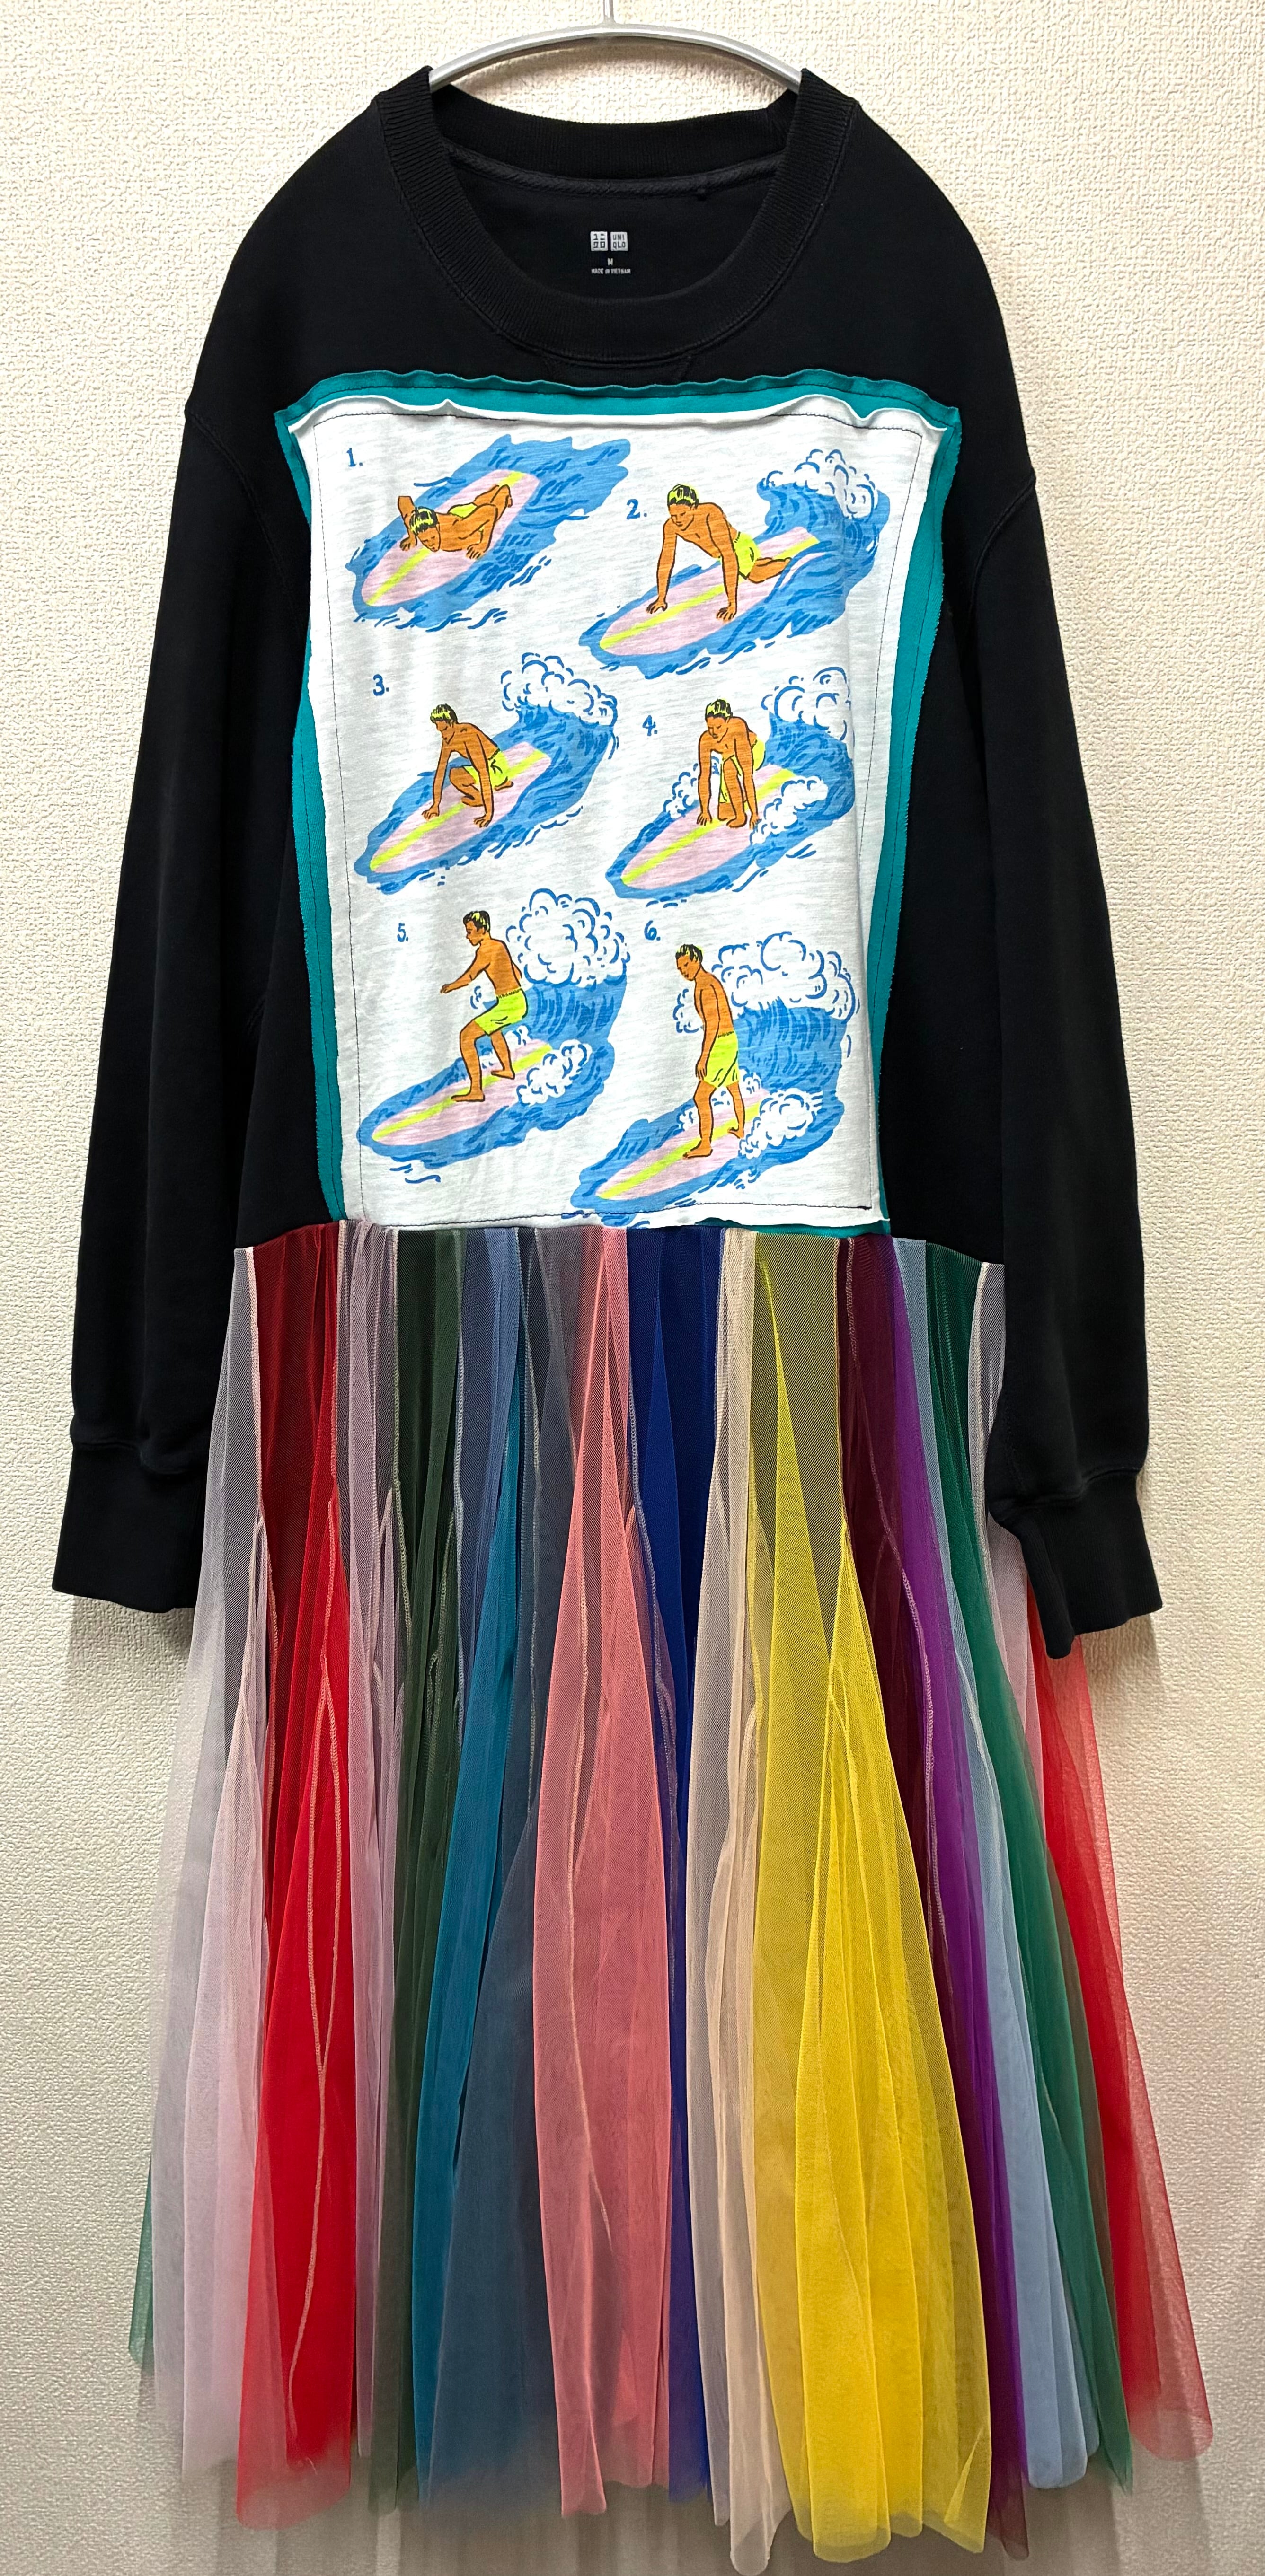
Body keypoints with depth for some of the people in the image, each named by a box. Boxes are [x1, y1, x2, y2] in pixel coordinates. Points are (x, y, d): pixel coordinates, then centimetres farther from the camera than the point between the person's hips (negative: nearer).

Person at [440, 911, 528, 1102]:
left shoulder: (485, 951, -14)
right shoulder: (500, 945, 12)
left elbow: (468, 978, -12)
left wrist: (449, 987, 6)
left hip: (508, 1006, -10)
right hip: (520, 1002, 10)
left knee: (466, 1036, -11)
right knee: (494, 1028, 39)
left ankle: (476, 1091, -16)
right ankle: (508, 1070, 56)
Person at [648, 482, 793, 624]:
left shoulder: (711, 514, -42)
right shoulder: (670, 526, -25)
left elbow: (729, 556, -47)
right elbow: (666, 560, -11)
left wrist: (732, 603, -51)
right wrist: (661, 598, -7)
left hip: (741, 549, -6)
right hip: (721, 557, 6)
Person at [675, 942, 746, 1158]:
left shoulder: (705, 988, -20)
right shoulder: (712, 980, 11)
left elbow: (713, 1024, -26)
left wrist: (704, 1057, -28)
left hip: (720, 1046, -11)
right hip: (730, 1042, 11)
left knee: (701, 1097, -10)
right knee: (734, 1090, 27)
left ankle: (705, 1145, -8)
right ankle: (741, 1130, 45)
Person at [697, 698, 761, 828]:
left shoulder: (738, 728, -41)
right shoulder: (706, 739, -29)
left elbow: (748, 774, -43)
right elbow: (704, 776, -20)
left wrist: (754, 813, -44)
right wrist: (705, 811, -20)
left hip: (753, 749, -4)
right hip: (730, 755, 4)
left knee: (729, 768, -34)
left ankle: (741, 814, -22)